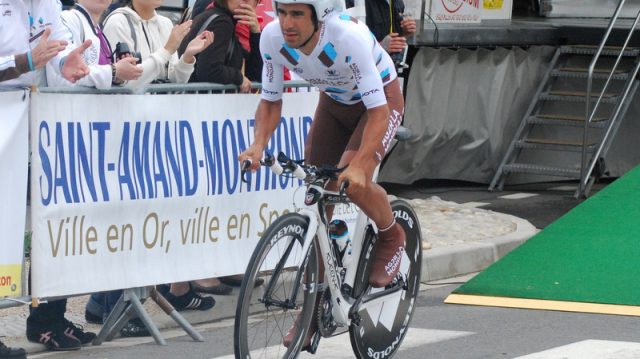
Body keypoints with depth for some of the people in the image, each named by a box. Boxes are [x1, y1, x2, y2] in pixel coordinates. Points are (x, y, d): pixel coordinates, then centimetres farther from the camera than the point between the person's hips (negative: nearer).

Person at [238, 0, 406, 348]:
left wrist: (359, 166, -50)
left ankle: (391, 237, 2)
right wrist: (258, 145, -28)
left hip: (381, 100, -5)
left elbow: (378, 110, -37)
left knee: (353, 182, -29)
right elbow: (271, 100, -9)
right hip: (334, 102, 5)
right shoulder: (273, 37, -23)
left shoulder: (349, 37, -38)